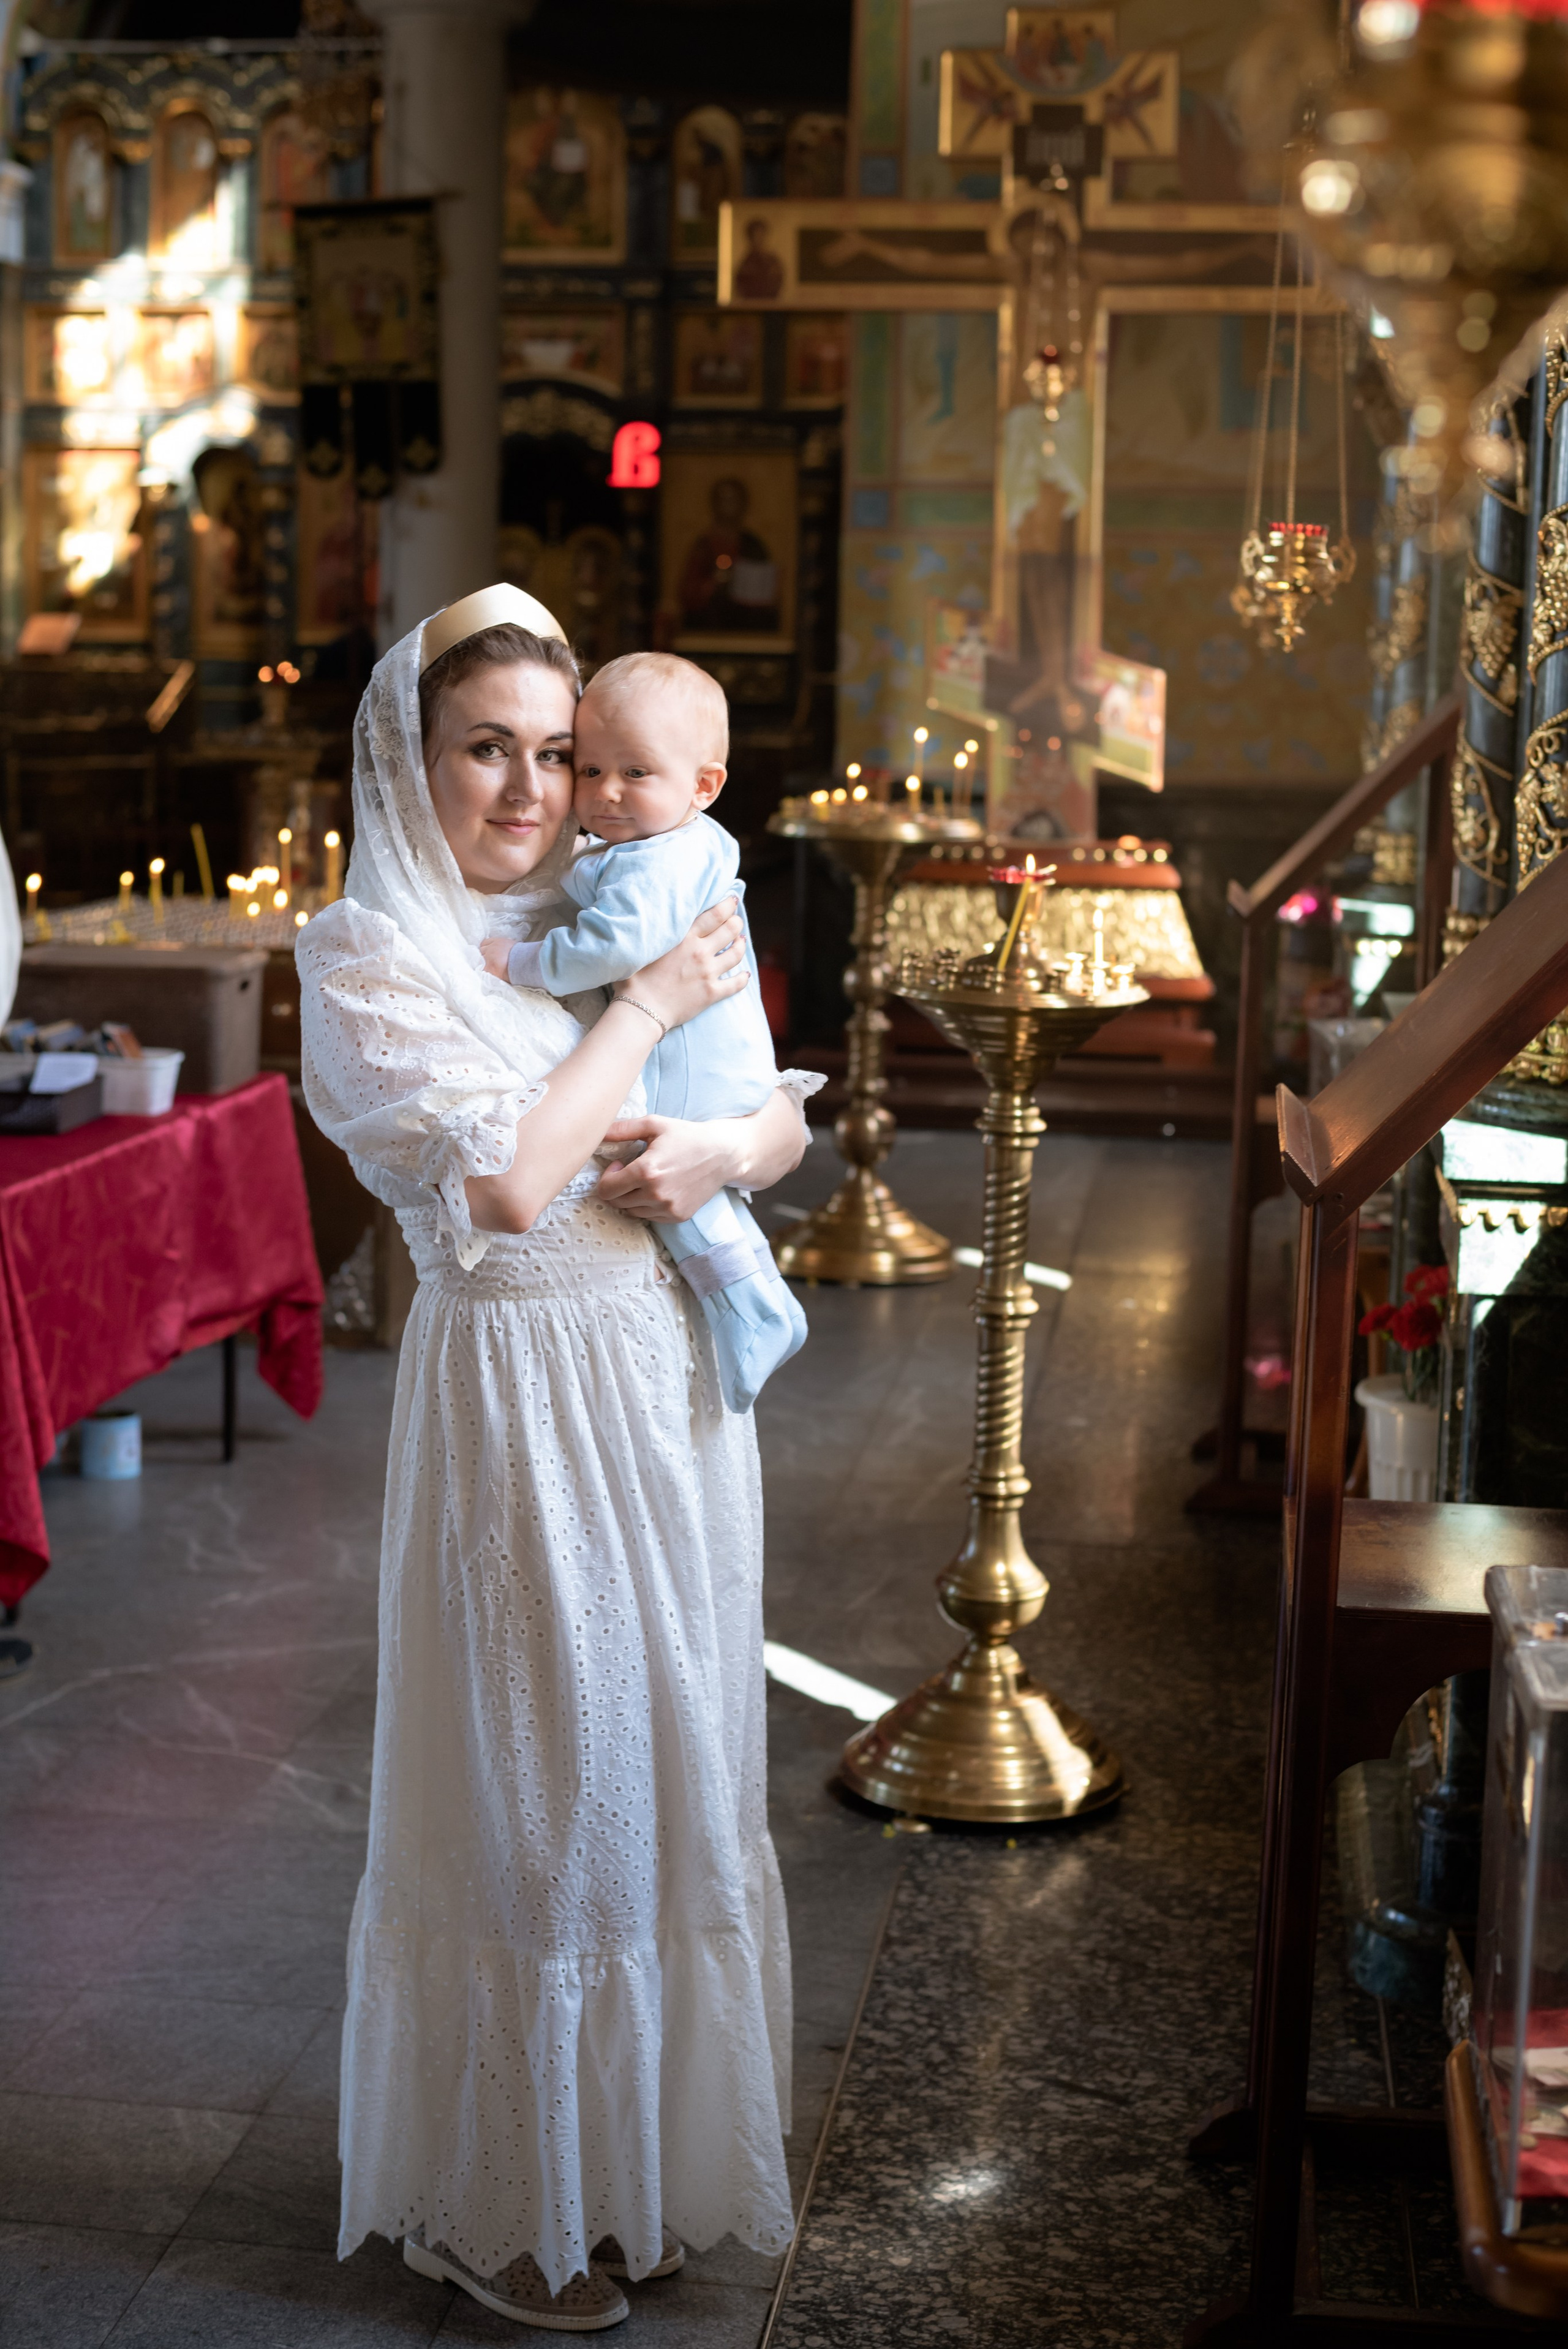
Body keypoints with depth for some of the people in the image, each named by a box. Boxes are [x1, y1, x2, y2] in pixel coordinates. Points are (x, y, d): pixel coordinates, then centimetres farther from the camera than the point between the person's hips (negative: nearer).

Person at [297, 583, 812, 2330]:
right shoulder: (367, 955, -9)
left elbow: (787, 1119, 11)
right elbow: (504, 1181, -22)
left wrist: (719, 1151, -11)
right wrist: (648, 1008, -14)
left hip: (673, 1382, 6)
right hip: (519, 1395, -6)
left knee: (662, 1771, 15)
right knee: (531, 1793, 4)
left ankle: (637, 2149, 33)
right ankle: (496, 2202, 23)